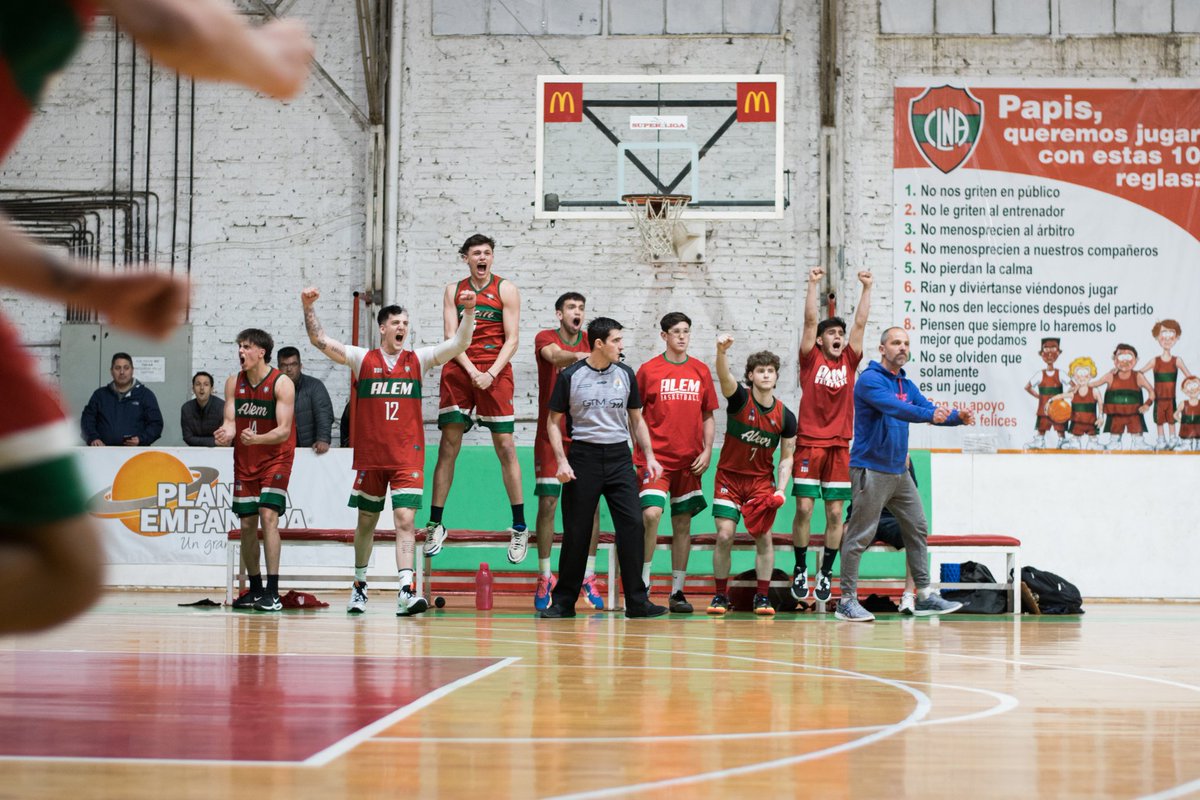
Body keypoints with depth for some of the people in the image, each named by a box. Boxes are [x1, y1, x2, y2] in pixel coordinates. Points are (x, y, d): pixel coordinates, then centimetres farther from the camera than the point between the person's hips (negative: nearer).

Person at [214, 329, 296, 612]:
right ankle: (255, 590, 20)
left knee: (268, 515, -19)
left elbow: (284, 430, -20)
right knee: (247, 524, 6)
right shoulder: (233, 382, 2)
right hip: (245, 462, 5)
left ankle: (272, 593, -21)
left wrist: (256, 438, -38)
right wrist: (226, 433, -27)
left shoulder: (282, 383, -14)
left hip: (275, 459, -5)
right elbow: (230, 420, -3)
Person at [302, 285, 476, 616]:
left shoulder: (417, 360, 6)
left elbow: (459, 344, -2)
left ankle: (406, 592, -21)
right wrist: (309, 308, -12)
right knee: (366, 522, 12)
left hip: (407, 457, -1)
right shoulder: (362, 359, 4)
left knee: (405, 520, -12)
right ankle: (359, 586, 29)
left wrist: (468, 312, -16)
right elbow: (319, 340, 0)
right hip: (369, 456, 1)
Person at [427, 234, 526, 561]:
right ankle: (435, 524, 4)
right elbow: (451, 336, 3)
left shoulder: (506, 290, 4)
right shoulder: (453, 290, 11)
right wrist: (472, 372, -10)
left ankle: (519, 527, 2)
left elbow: (511, 340, -1)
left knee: (505, 446, -4)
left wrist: (490, 374, -13)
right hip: (459, 371, 2)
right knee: (448, 446, 0)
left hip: (495, 372, -2)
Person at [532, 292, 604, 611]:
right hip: (550, 436, -3)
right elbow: (554, 354, -27)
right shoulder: (545, 338, -4)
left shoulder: (591, 343, 8)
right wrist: (576, 356, -48)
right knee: (547, 504, -4)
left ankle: (589, 578, 4)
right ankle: (545, 579, 4)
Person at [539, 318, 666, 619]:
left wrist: (649, 456, 6)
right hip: (584, 456, -3)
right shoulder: (570, 376, -2)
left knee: (632, 525, -7)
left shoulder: (625, 374, 8)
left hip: (619, 457, 3)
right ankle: (563, 601, 10)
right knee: (576, 532, 0)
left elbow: (636, 420, 16)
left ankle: (636, 602, -3)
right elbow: (554, 421, 2)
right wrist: (561, 461, -9)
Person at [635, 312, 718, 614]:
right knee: (651, 513, -19)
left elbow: (708, 416, 14)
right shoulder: (648, 370, 0)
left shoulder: (701, 371, 9)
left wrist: (707, 450, 2)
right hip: (655, 457, -4)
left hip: (689, 461, 4)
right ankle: (642, 585, -8)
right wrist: (642, 451, -4)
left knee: (683, 524, 6)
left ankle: (677, 592, 12)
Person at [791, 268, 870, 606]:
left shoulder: (849, 362, 11)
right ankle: (800, 569, 9)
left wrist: (867, 289, 2)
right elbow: (810, 320, -5)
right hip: (809, 443, -3)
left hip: (840, 446, 3)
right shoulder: (811, 359, 3)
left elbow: (861, 323, 6)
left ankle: (826, 573, 11)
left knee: (835, 513, 2)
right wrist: (814, 284, -8)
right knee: (804, 508, -4)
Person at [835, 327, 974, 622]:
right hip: (871, 470, -9)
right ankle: (847, 600, 0)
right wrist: (929, 414, -41)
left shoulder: (906, 384, 14)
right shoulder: (870, 379, -12)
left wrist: (958, 417, -14)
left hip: (899, 471, 9)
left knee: (917, 529, 10)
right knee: (860, 536, -6)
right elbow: (893, 407, -28)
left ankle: (924, 597, 16)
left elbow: (931, 410, 6)